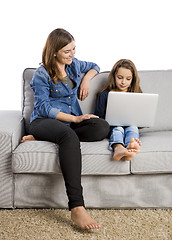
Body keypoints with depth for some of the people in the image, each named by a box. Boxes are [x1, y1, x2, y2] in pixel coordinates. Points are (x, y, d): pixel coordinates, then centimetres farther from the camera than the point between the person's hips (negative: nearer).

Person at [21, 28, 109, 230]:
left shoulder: (74, 65, 13)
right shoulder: (42, 75, -6)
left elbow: (94, 66, 32)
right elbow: (44, 108, -12)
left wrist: (86, 79, 8)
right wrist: (74, 119, -19)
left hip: (71, 119, 6)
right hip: (44, 121, -6)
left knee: (102, 127, -26)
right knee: (69, 135, -42)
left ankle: (39, 138, -21)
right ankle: (77, 208, -50)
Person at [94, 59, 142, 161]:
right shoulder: (104, 94, 10)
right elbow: (98, 117, 7)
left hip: (130, 126, 1)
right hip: (112, 128, -1)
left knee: (133, 128, -31)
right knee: (117, 128, -33)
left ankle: (130, 148, -64)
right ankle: (118, 148, -66)